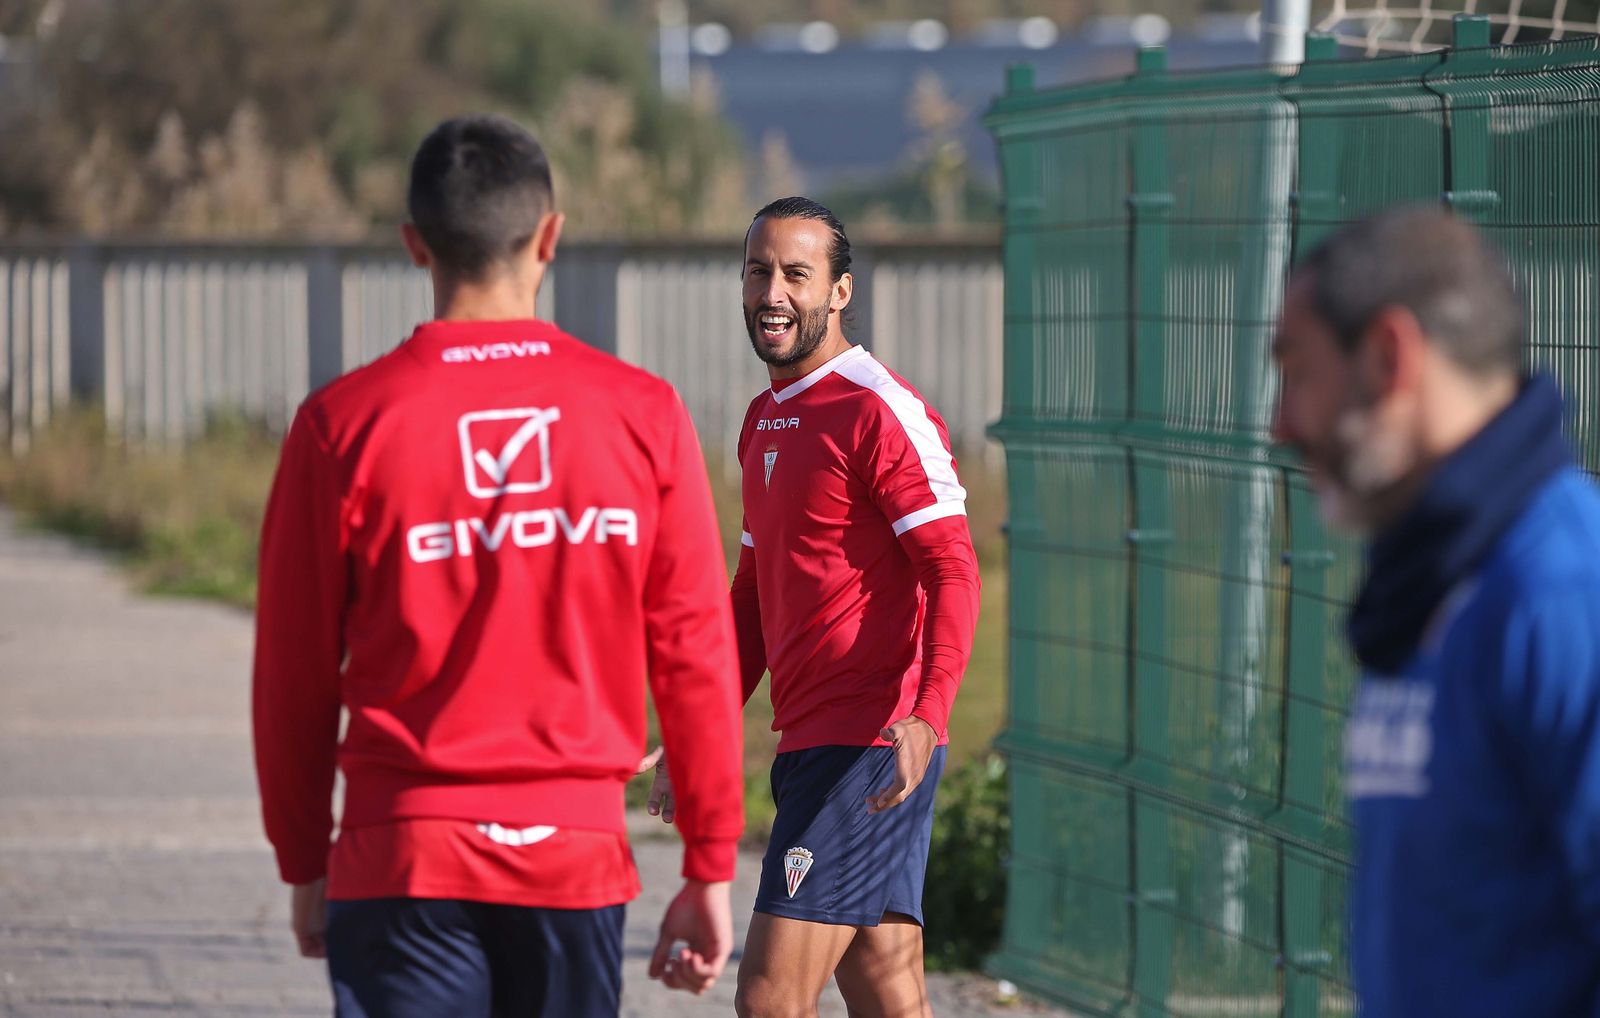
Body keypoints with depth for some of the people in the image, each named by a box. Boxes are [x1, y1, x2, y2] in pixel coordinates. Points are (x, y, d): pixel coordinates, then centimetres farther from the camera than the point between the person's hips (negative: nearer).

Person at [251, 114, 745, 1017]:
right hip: (578, 856, 2)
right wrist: (711, 870, 9)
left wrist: (305, 869, 14)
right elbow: (696, 657, 1)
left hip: (404, 863, -2)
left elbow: (294, 673, 2)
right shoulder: (644, 415, 0)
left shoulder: (343, 425, -3)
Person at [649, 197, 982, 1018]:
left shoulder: (880, 411, -10)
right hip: (811, 746, 9)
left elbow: (952, 572, -17)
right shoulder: (766, 420, 18)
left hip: (868, 749, -9)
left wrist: (926, 716, -30)